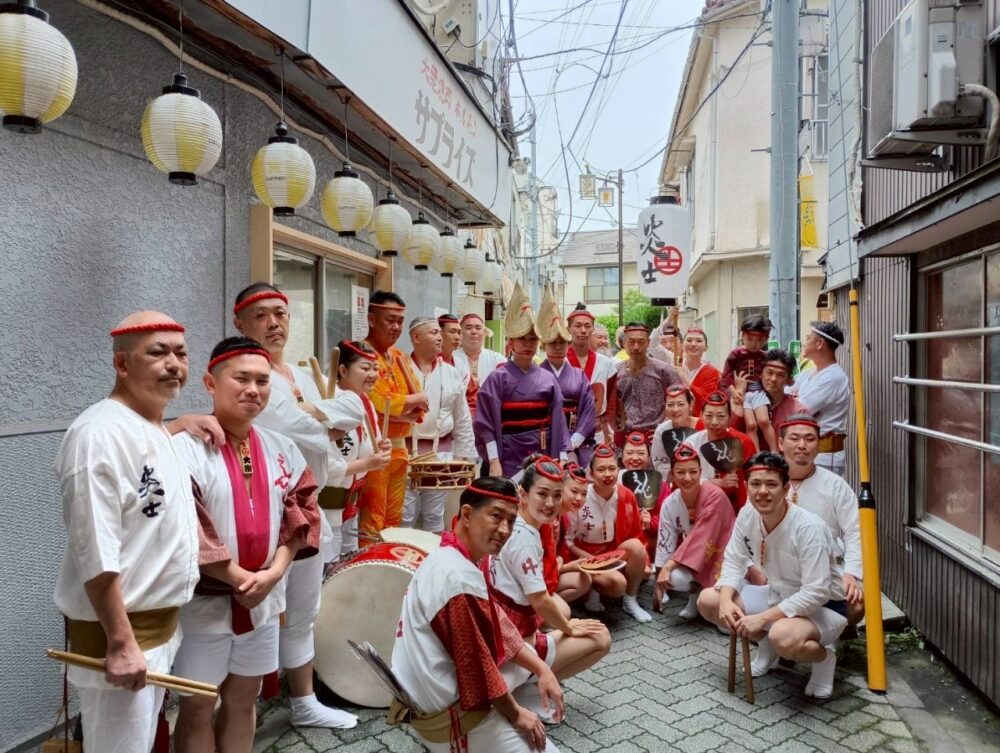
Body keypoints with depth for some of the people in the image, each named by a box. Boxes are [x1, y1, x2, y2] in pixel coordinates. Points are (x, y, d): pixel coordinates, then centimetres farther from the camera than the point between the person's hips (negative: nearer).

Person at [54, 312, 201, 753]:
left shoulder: (157, 431, 9)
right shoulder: (101, 434, -21)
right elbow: (96, 556, -25)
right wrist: (120, 643, -24)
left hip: (162, 622, 9)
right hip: (120, 630, -9)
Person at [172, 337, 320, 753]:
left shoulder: (282, 448, 2)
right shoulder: (186, 448, -16)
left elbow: (302, 511, 2)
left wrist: (273, 572, -10)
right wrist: (238, 577, -18)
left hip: (263, 599, 5)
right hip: (202, 601, -5)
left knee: (243, 699, 19)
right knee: (198, 707, 11)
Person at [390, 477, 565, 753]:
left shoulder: (445, 558, 5)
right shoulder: (461, 577, -27)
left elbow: (498, 628, 11)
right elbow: (477, 664, -22)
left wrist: (542, 669, 6)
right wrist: (516, 714, -7)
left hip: (428, 695, 10)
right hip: (447, 713, -10)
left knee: (529, 656, 22)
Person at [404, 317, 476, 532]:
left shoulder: (452, 374, 8)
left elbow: (462, 420, 10)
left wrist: (465, 456, 7)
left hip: (441, 453, 3)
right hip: (405, 451, -3)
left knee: (435, 516, 13)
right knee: (404, 516, 2)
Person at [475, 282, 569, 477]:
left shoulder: (548, 379, 6)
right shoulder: (497, 378, -4)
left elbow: (557, 422, 7)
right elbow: (487, 424, -6)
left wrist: (562, 460, 4)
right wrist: (494, 462, -12)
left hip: (542, 456, 3)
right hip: (509, 457, -3)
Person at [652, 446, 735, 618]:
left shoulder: (714, 496, -23)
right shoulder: (669, 504, -9)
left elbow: (700, 538, -26)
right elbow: (664, 546, -5)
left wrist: (669, 566, -28)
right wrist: (659, 587, -3)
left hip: (721, 556, -4)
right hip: (691, 559, 4)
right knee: (674, 578, -27)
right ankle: (696, 594, 5)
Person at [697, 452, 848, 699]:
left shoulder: (808, 527, -30)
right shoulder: (747, 514, -11)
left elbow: (816, 593, -30)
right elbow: (733, 562, -3)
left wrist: (762, 618, -31)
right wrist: (726, 601, -23)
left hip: (822, 606, -6)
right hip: (778, 595, 7)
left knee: (783, 637, -39)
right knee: (707, 600, -7)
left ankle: (824, 656, -2)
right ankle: (767, 645, 15)